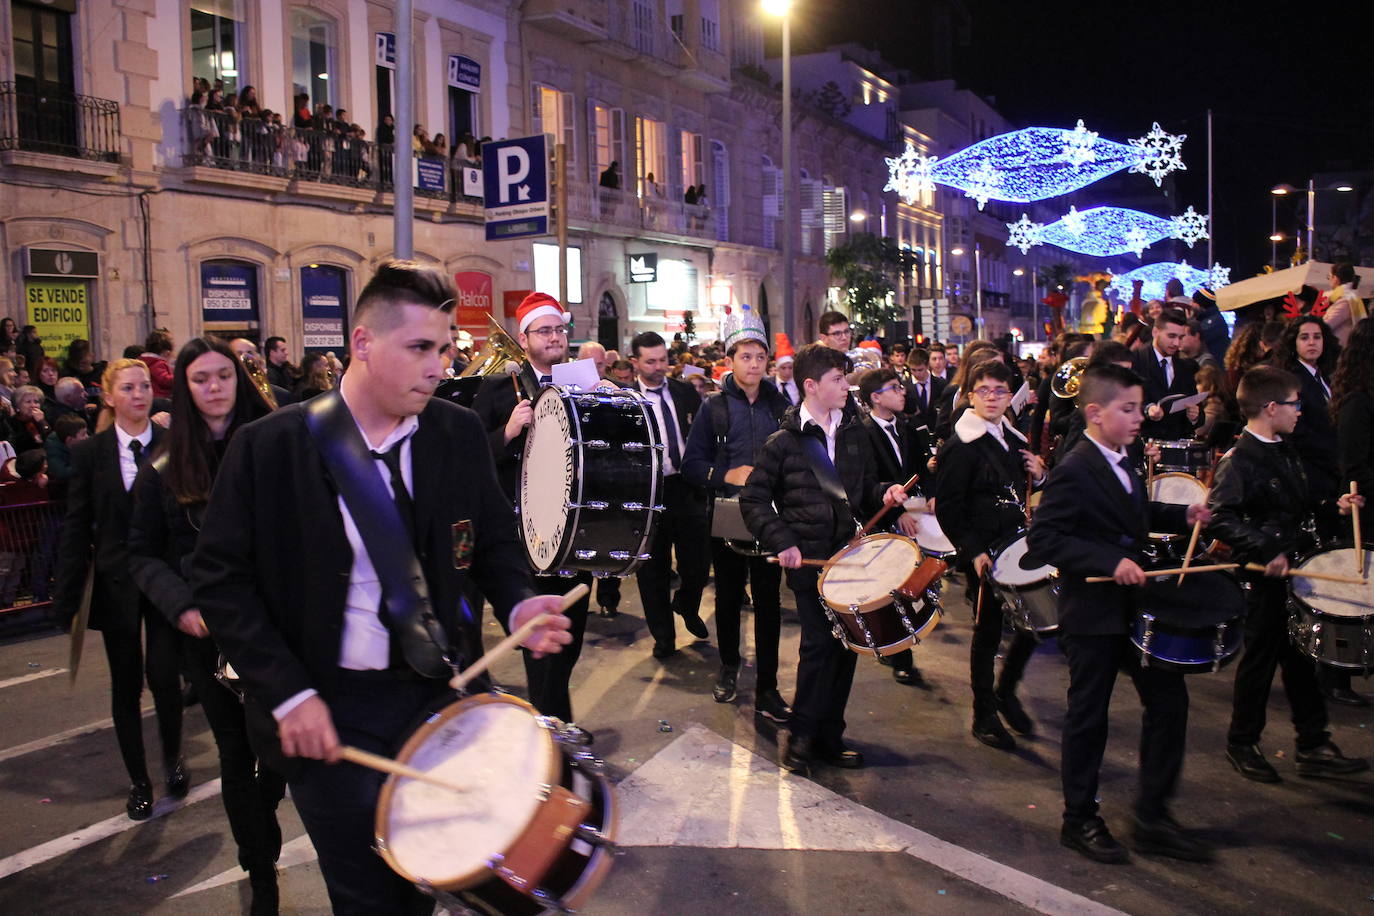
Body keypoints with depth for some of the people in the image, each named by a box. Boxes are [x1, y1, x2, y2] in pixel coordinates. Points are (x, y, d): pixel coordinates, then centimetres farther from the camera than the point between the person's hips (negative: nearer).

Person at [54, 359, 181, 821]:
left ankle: (173, 757, 23)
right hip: (116, 583, 2)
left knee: (164, 676, -6)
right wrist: (68, 596, -2)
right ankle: (138, 780, 26)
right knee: (126, 684, 10)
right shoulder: (89, 453, 1)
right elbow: (76, 528, 2)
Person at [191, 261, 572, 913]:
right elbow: (220, 579, -6)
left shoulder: (459, 432, -1)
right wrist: (287, 692, -14)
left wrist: (517, 604, -11)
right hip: (329, 715, -2)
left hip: (440, 693, 2)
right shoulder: (267, 447, -9)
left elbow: (494, 540, 10)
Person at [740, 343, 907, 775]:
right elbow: (753, 500, -4)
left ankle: (829, 736, 22)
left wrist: (886, 495, -2)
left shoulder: (854, 434, 11)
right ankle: (801, 736, 9)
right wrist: (782, 542, -14)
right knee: (820, 643, -8)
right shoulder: (784, 443, -5)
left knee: (846, 644, 8)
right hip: (809, 559, -5)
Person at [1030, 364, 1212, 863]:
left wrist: (1182, 515, 7)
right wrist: (1109, 562, -31)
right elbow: (1043, 538, -25)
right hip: (1093, 614, -8)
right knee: (1088, 715, 5)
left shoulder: (1122, 463, 8)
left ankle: (1152, 817, 22)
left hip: (1135, 606, 8)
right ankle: (1079, 819, 23)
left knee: (1168, 699, 10)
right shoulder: (1074, 472, -19)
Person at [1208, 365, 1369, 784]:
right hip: (1266, 577, -8)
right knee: (1260, 658, 4)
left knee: (1302, 657, 14)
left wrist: (1334, 506, 8)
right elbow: (1221, 519, -26)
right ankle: (1242, 743, 21)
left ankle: (1313, 746, 24)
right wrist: (1266, 550, -31)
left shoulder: (1285, 451, 9)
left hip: (1296, 567, 8)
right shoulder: (1237, 462, -18)